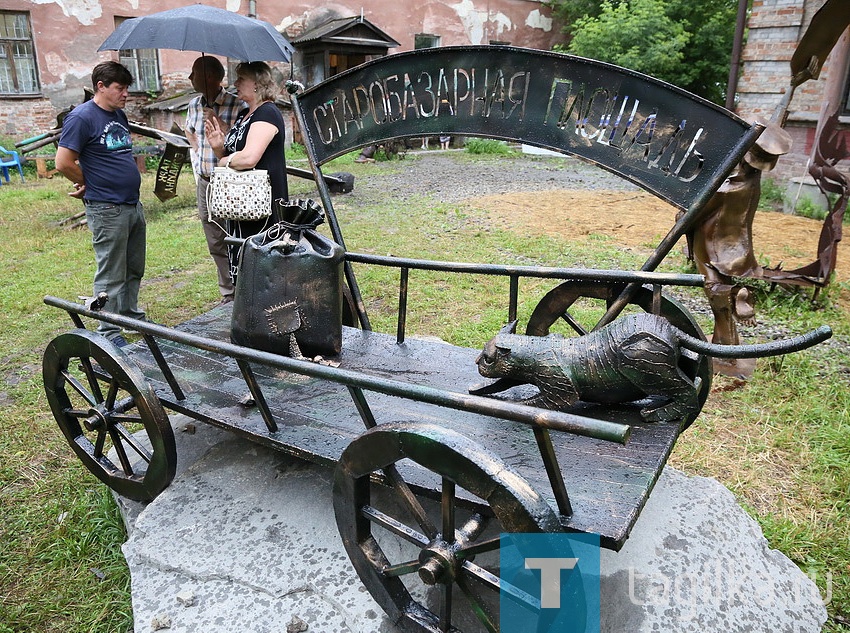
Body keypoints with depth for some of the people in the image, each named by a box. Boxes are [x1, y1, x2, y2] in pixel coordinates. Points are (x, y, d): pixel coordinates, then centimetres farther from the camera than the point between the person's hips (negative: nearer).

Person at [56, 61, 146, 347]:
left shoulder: (120, 115, 13)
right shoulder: (82, 117, -13)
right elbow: (64, 162, -16)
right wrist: (89, 185, -2)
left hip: (133, 204, 8)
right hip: (107, 209, -8)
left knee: (134, 270, 17)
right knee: (111, 275, 0)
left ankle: (131, 316, 32)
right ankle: (109, 332, 11)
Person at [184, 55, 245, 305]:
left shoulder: (236, 106, -10)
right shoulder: (194, 105, 10)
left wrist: (218, 122, -20)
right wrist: (197, 160, 18)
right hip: (204, 184, 7)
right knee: (216, 244, 13)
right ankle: (228, 293, 25)